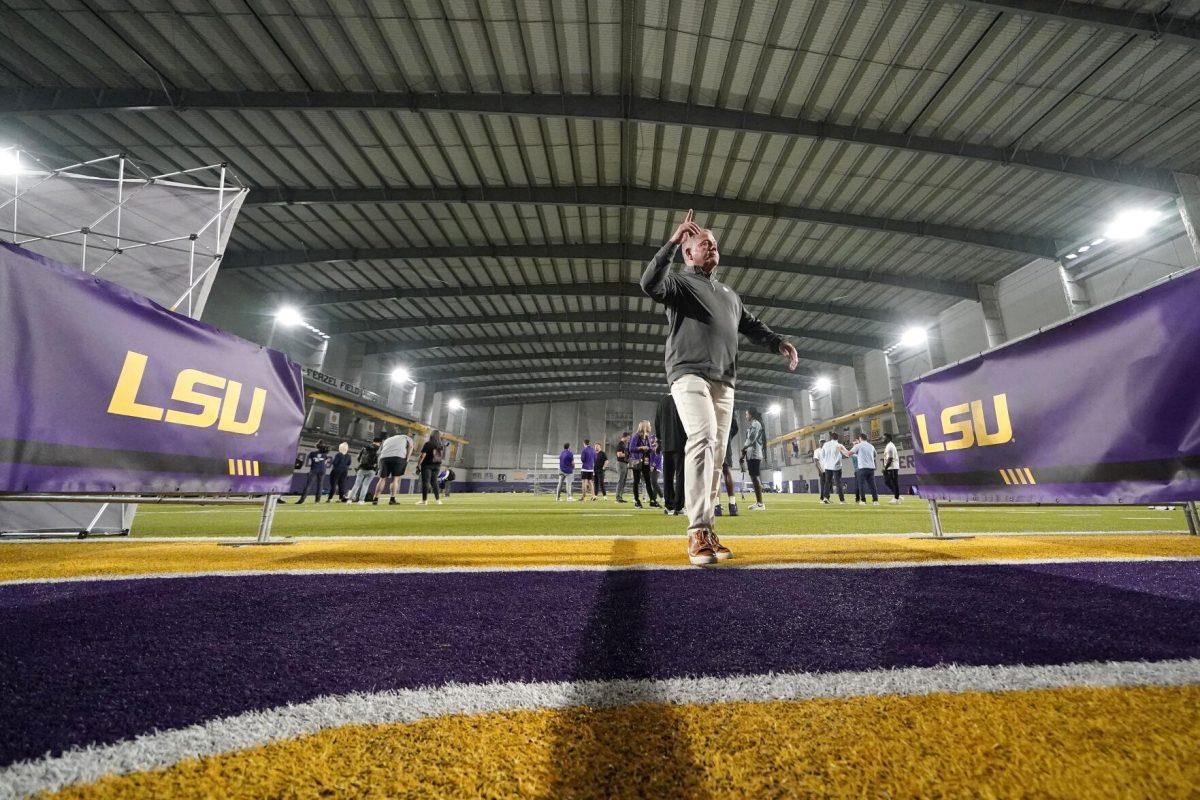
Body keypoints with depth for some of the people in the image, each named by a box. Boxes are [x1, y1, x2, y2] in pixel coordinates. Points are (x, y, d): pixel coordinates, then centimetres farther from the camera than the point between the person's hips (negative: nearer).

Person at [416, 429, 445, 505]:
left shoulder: (427, 444, -11)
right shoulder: (441, 446, 6)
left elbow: (423, 455, -14)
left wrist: (418, 464, -6)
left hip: (427, 465, -6)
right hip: (437, 465, 6)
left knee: (425, 481, -3)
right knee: (434, 481, 13)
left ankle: (424, 500, -6)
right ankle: (438, 499, 11)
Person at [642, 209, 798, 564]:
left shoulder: (729, 294, 31)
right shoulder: (679, 282, 10)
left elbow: (751, 326, 27)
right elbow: (650, 284, -12)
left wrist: (779, 342, 10)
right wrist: (672, 242, -15)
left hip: (724, 382, 7)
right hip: (690, 374, -7)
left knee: (716, 453, 2)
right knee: (703, 440, -25)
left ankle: (706, 532, 8)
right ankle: (697, 534, -24)